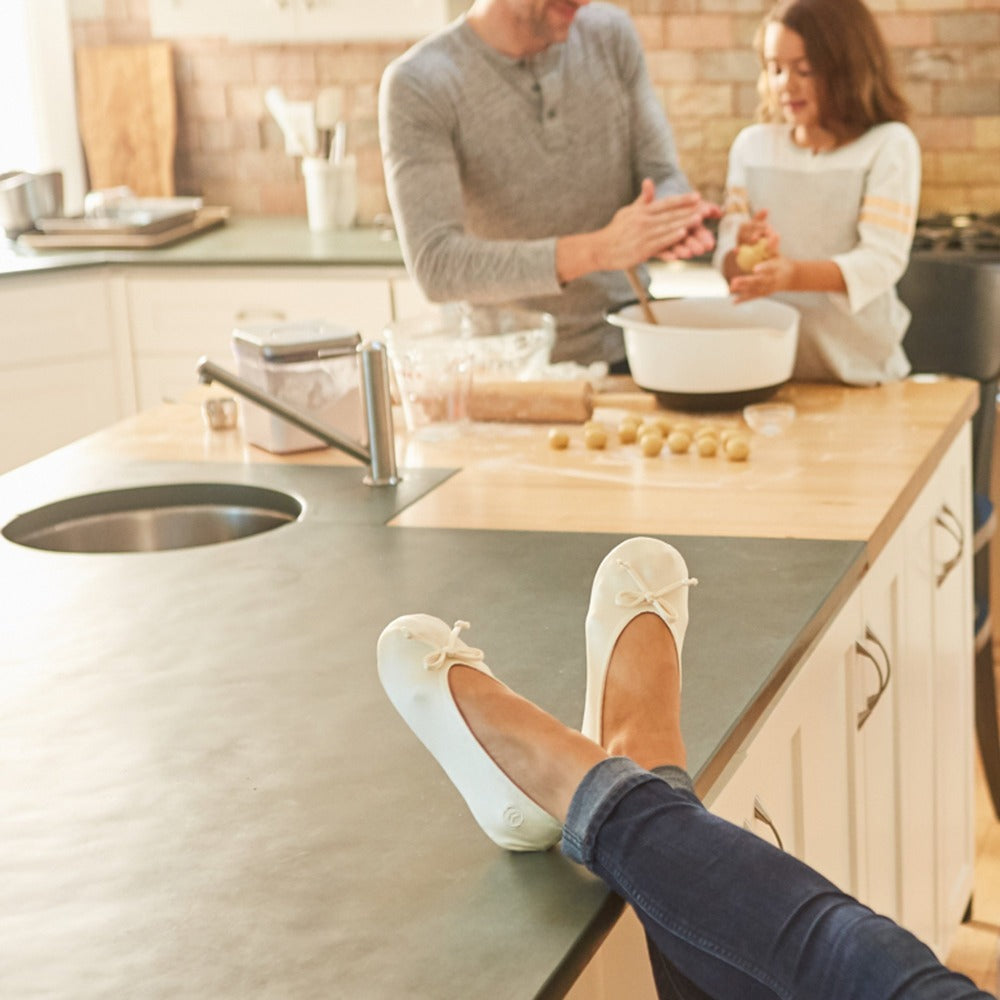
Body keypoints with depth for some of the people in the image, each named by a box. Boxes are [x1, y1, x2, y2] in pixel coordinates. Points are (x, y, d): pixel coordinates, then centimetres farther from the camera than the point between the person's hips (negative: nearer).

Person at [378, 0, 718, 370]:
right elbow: (435, 266, -22)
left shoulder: (612, 35, 0)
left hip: (630, 350, 1)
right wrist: (599, 250, -33)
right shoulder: (416, 85, -14)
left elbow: (663, 177, 3)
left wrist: (667, 221, -24)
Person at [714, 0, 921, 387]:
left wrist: (795, 274, -26)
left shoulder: (889, 145, -2)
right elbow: (727, 258, 6)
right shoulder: (752, 145, 10)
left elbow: (883, 260, -11)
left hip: (857, 366, -3)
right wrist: (743, 251, -18)